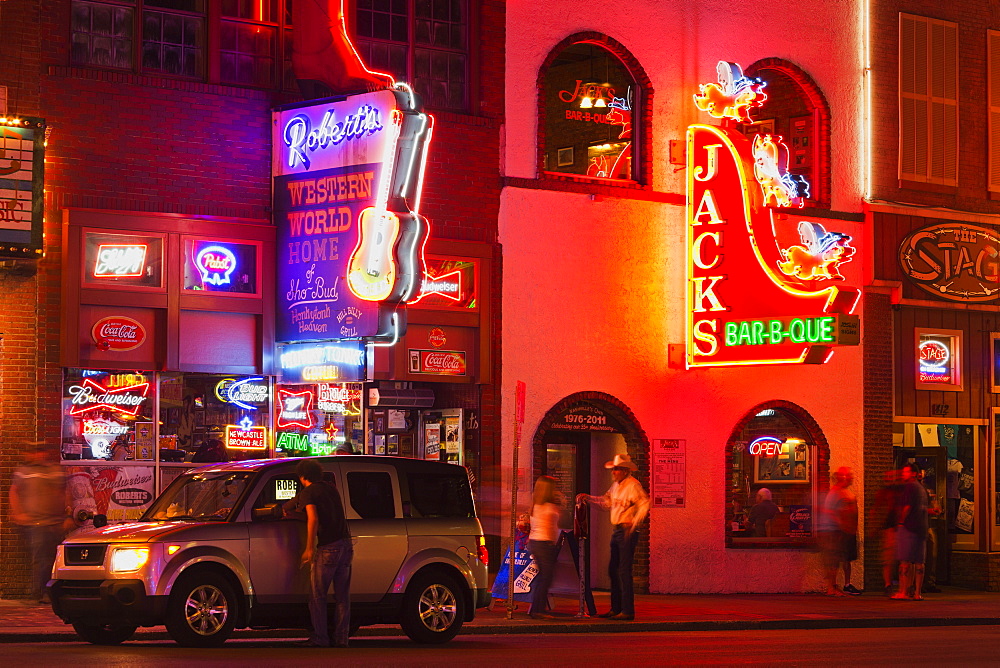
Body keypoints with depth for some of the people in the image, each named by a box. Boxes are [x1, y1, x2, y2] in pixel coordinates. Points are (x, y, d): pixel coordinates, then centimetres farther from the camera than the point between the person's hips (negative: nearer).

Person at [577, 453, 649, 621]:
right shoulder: (616, 485, 15)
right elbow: (607, 501, 27)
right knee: (613, 570, 11)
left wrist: (633, 525, -27)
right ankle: (616, 609, 19)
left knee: (624, 571, -10)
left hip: (627, 532, -9)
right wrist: (588, 498, 19)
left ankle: (627, 611, -8)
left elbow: (644, 504, -21)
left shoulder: (633, 485, -12)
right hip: (616, 531, 9)